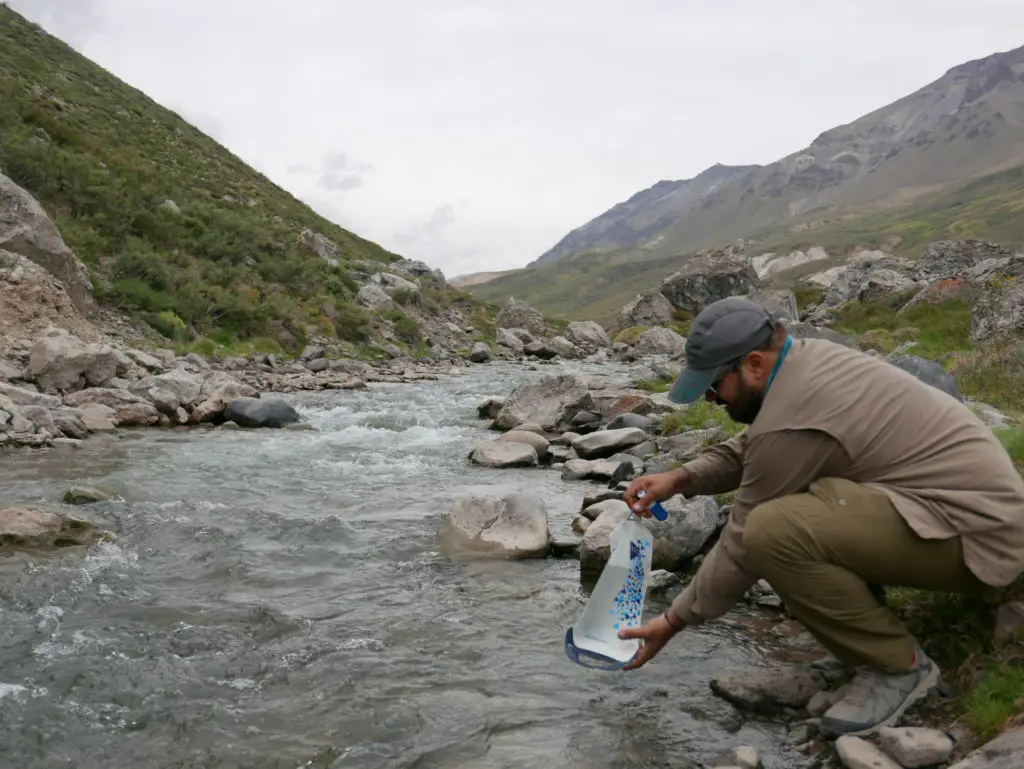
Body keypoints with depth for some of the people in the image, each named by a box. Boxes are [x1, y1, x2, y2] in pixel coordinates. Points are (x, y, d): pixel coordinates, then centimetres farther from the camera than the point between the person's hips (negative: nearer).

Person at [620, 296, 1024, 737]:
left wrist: (674, 622, -5)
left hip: (973, 532, -10)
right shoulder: (808, 360, 6)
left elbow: (743, 545, -15)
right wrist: (681, 479, 1)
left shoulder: (792, 423, -23)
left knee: (774, 531, -28)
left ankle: (898, 666, -8)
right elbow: (744, 450, 18)